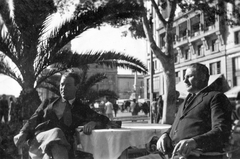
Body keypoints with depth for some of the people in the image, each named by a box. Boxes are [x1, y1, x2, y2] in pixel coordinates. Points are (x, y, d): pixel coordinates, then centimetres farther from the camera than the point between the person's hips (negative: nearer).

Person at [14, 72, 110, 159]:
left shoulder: (81, 109, 22)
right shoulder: (48, 103, 28)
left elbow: (104, 120, 14)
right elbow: (33, 120, 18)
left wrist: (93, 123, -10)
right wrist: (23, 133, -3)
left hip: (62, 145, -1)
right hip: (39, 140, 1)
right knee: (56, 133, -35)